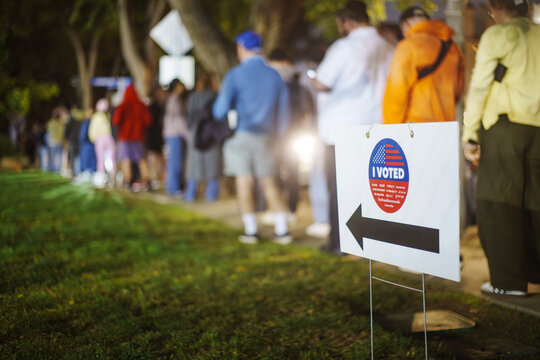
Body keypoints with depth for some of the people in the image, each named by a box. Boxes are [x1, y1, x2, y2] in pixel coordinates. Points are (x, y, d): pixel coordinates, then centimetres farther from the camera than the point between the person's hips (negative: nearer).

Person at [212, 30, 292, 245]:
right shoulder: (275, 75, 5)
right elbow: (283, 112, 9)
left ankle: (251, 231, 5)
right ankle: (282, 230, 5)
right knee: (268, 183, 11)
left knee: (244, 182, 3)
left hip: (243, 136, -4)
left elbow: (219, 112, -8)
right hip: (266, 137, 4)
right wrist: (276, 134, 21)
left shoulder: (235, 75, -7)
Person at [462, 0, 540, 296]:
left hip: (504, 125, -5)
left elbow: (479, 87, -4)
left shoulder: (496, 35, 0)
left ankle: (508, 280, -2)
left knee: (497, 202, -2)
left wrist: (469, 135, -3)